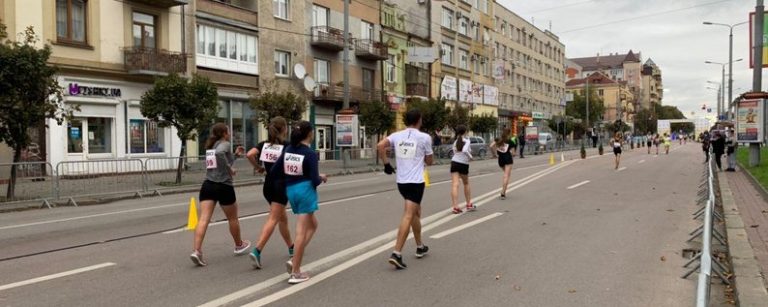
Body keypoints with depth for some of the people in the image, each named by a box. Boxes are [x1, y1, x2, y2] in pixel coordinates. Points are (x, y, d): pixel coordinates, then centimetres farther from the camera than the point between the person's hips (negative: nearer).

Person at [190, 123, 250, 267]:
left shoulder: (210, 146, 18)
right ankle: (239, 245, 33)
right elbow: (219, 153, -29)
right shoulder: (225, 144, -5)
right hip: (223, 186, -6)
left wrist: (235, 155, 27)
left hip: (207, 186, 6)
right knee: (233, 218, 15)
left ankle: (196, 251, -21)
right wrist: (229, 169, -19)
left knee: (203, 219, -7)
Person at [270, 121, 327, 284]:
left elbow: (273, 172, 7)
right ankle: (295, 273, 1)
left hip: (291, 190, 7)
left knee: (312, 225, 21)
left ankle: (295, 260, 9)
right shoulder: (310, 154, -12)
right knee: (301, 231, -3)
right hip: (305, 190, -7)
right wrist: (322, 178, 6)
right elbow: (314, 181, -14)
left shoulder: (288, 150, 7)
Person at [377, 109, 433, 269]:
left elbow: (381, 145, -10)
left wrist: (386, 164, 0)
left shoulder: (396, 135, 6)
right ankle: (396, 254, -17)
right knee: (408, 216, -9)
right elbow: (429, 161, 5)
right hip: (416, 182, -6)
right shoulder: (424, 137, -4)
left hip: (401, 181, 6)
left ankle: (420, 247, 33)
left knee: (416, 213, 23)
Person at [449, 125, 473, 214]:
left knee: (454, 185, -7)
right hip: (464, 164, -3)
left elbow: (455, 152, 8)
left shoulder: (456, 141, 11)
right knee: (466, 184, 19)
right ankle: (469, 204, 29)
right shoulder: (466, 140, -5)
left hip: (454, 162, 3)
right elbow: (465, 150, -22)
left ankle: (455, 206, -18)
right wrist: (470, 156, -6)